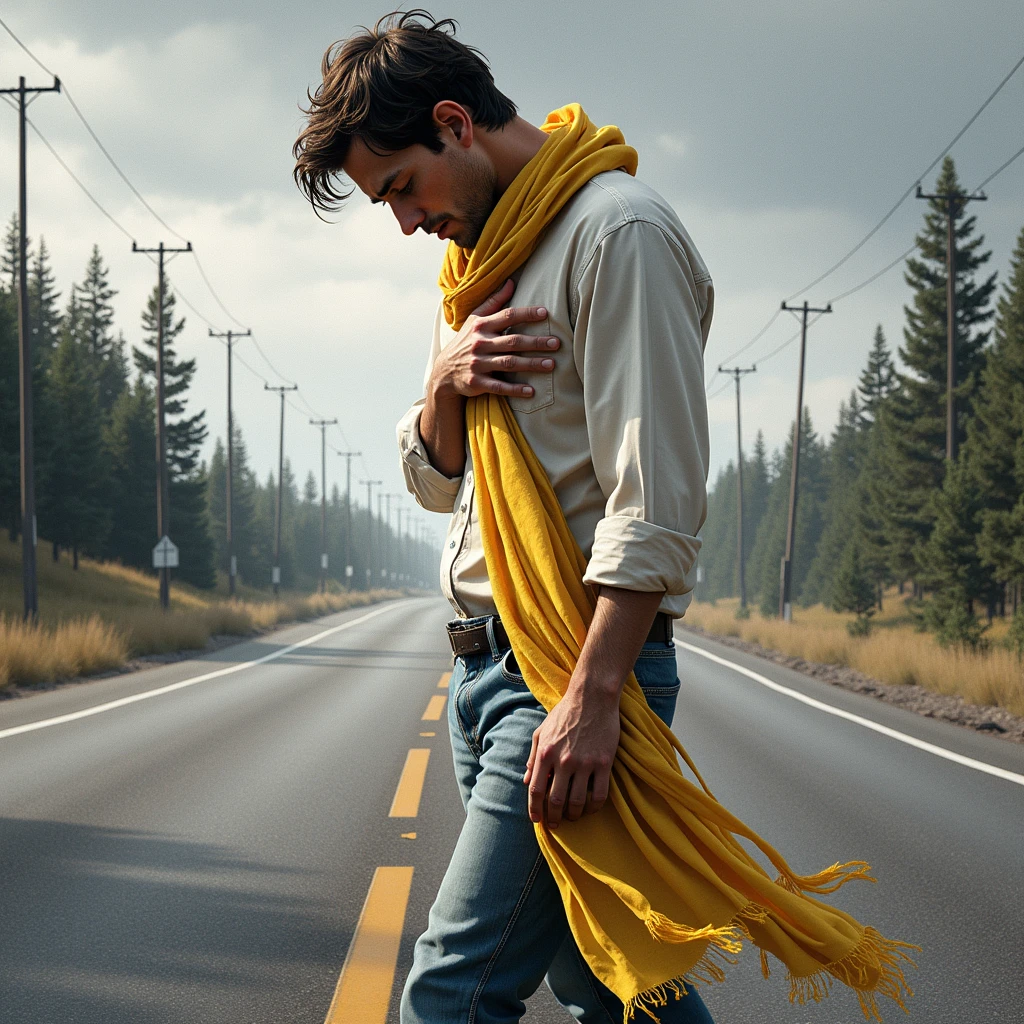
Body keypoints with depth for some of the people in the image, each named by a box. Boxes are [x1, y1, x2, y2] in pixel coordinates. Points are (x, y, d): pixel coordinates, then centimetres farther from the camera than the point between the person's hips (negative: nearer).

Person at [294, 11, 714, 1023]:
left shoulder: (618, 233, -11)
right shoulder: (481, 258, 19)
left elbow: (656, 501, -18)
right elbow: (434, 480, 21)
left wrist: (592, 698, -25)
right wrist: (446, 385, -2)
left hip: (579, 655, -9)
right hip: (482, 661, 9)